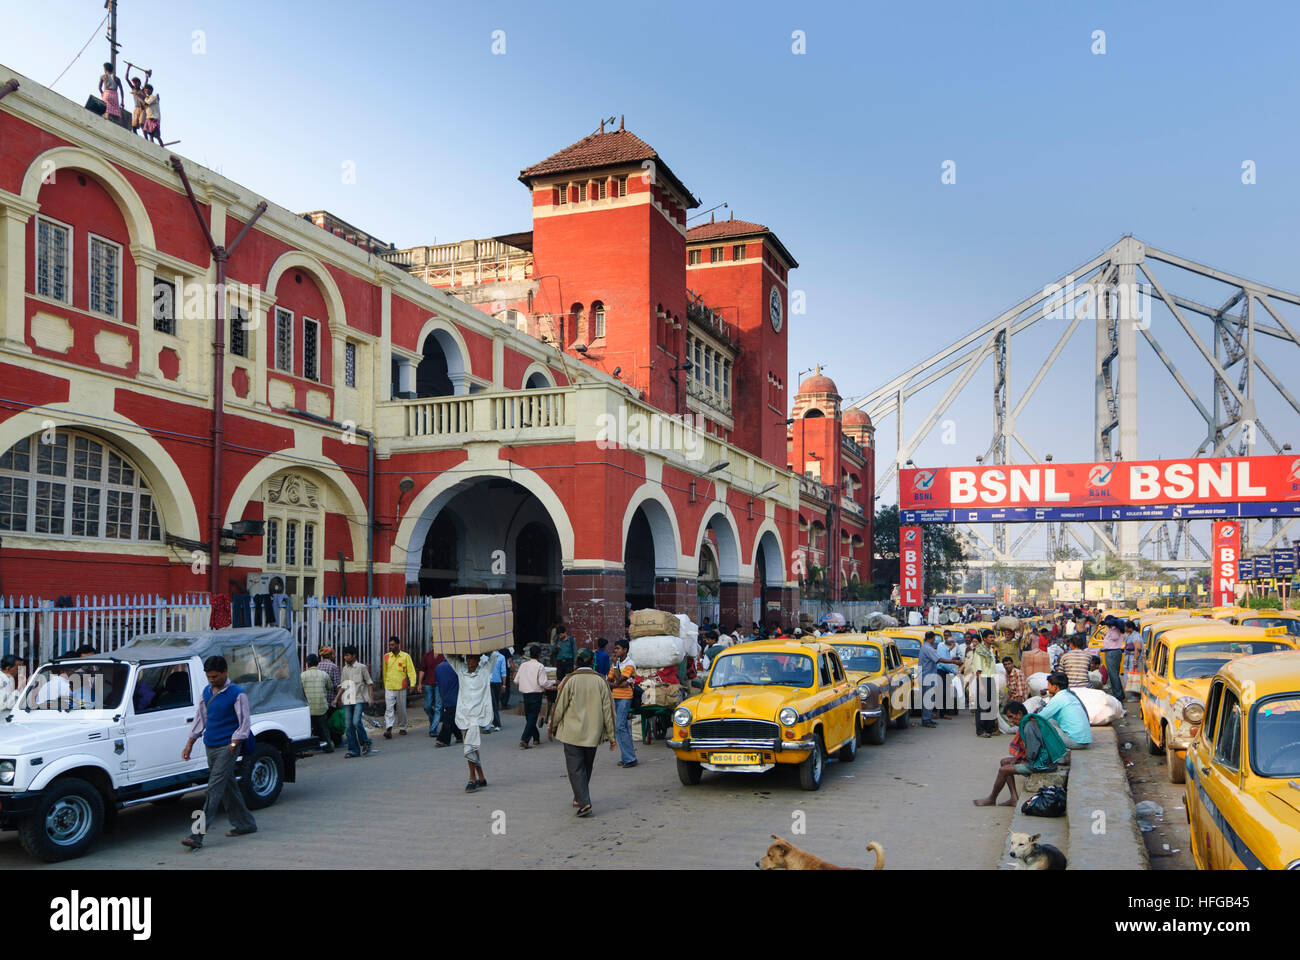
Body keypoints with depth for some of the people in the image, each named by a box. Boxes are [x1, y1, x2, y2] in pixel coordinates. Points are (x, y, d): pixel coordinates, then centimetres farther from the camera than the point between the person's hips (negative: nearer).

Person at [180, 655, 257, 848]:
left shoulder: (237, 694, -9)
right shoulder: (207, 691, 12)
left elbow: (245, 722, -8)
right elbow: (200, 719, 20)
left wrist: (234, 742, -19)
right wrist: (189, 744, 16)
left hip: (226, 747, -7)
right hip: (210, 746, 7)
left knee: (214, 789, -11)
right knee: (228, 786, 12)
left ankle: (198, 834, -15)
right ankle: (244, 823, 23)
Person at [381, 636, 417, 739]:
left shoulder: (405, 656, -2)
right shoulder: (386, 656, 5)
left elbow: (411, 671, -2)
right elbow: (385, 672, 16)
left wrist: (412, 684, -13)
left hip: (401, 688, -1)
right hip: (389, 688, 1)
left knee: (401, 710, 9)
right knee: (389, 709, -10)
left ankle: (402, 728, 24)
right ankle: (388, 729, -17)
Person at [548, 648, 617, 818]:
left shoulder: (570, 680, -9)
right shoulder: (600, 681, -1)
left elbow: (559, 706, -5)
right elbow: (608, 709, 1)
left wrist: (551, 728, 10)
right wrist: (611, 735, 7)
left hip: (572, 733, -4)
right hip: (593, 733, 4)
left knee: (575, 768, -2)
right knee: (587, 767, 20)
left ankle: (584, 803, -13)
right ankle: (580, 797, 33)